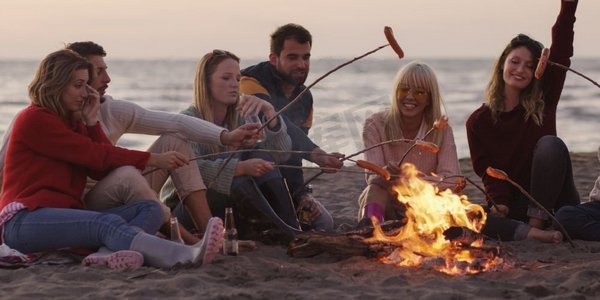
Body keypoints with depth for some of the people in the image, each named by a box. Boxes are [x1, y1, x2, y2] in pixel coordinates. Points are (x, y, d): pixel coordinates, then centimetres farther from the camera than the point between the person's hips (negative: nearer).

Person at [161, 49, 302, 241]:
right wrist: (242, 167, -45)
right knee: (238, 180, -32)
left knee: (261, 157, -16)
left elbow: (281, 154, -8)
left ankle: (294, 234, -26)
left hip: (226, 207, 6)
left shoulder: (239, 119, 5)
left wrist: (269, 113, -24)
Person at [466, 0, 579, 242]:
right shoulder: (478, 121, 4)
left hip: (550, 202, 0)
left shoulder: (543, 103, 4)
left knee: (551, 144, -28)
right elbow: (486, 171, -1)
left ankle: (537, 223, -27)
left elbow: (560, 52, -7)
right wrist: (500, 204, -20)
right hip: (513, 204, 0)